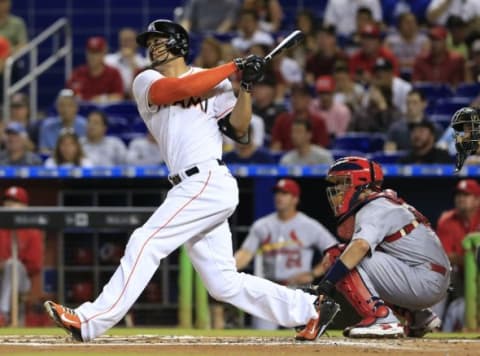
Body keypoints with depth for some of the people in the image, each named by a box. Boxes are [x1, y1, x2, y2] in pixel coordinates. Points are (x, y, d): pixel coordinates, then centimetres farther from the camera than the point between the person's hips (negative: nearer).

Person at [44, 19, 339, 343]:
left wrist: (246, 86, -8)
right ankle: (309, 309, 14)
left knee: (145, 243, -14)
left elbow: (238, 129, 3)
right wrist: (234, 67, -3)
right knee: (224, 284, 4)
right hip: (191, 190, 6)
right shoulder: (146, 82, 17)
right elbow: (181, 88, -4)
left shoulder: (215, 80, 9)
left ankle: (91, 321, -15)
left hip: (209, 181, -5)